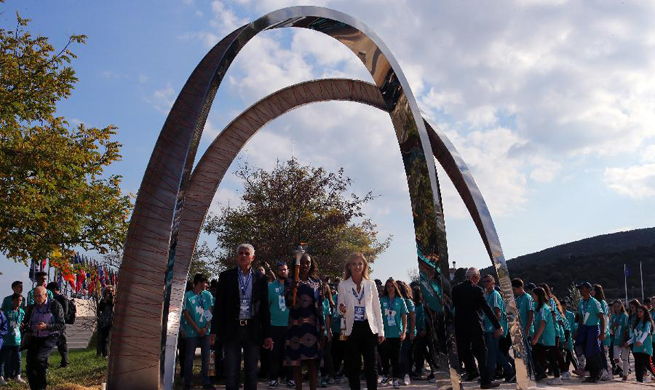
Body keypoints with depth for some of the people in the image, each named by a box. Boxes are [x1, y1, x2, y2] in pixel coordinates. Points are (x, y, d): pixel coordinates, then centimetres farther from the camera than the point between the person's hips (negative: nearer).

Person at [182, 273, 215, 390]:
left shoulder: (208, 295, 7)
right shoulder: (187, 296, -3)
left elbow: (210, 312, 5)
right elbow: (186, 315, -5)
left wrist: (206, 328, -6)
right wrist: (198, 329, -9)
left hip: (205, 331, 3)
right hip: (192, 331, -3)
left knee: (206, 356, 4)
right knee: (189, 357, 2)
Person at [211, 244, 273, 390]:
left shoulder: (260, 278, 4)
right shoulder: (226, 276, 3)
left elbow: (264, 308, 5)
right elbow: (219, 305, 2)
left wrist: (267, 334, 2)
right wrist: (215, 330, -4)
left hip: (253, 330, 1)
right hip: (232, 329, -1)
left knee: (251, 372, 8)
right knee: (231, 373, 3)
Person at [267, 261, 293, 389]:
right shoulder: (270, 286, 3)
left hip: (290, 325, 1)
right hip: (275, 325, -1)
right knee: (275, 353, 1)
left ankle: (289, 377, 14)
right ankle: (273, 378, 8)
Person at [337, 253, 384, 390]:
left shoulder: (371, 284, 5)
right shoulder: (343, 285, 2)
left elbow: (377, 308, 7)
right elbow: (340, 306, 5)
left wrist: (381, 330, 3)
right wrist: (341, 309, -19)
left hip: (369, 328, 0)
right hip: (352, 329, 0)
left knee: (371, 365, 0)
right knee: (353, 365, 3)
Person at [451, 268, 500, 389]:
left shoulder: (455, 289, 2)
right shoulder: (477, 289, -11)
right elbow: (487, 309, -13)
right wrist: (497, 326, -9)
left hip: (460, 326, 4)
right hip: (475, 326, -4)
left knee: (464, 350, 20)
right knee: (480, 352, 2)